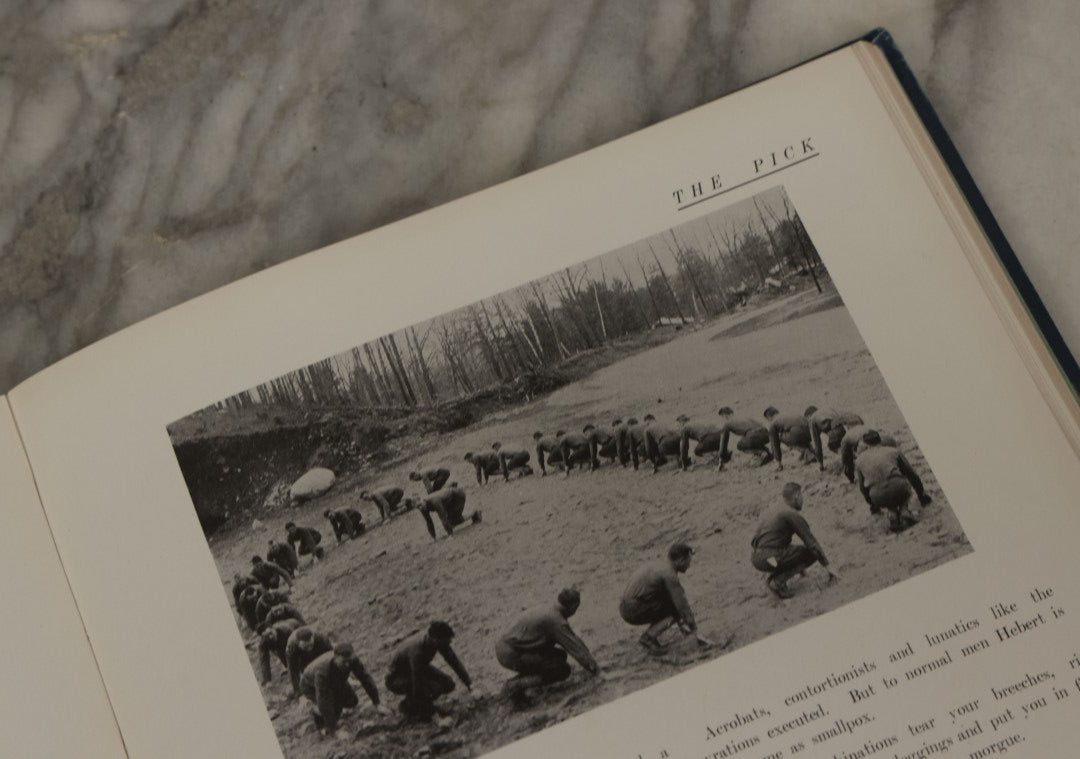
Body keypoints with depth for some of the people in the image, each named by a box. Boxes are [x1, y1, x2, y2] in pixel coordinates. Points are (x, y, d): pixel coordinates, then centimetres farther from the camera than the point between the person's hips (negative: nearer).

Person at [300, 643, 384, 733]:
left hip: (333, 681, 5)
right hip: (311, 687, -5)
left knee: (352, 702, -9)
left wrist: (377, 705, -22)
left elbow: (365, 679, -22)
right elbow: (323, 701, -45)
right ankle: (319, 712, 5)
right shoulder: (323, 670, -49)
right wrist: (332, 729, -38)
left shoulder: (351, 659, -33)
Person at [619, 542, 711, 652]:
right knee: (676, 610, 0)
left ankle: (650, 636, 13)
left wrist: (682, 625, 32)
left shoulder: (660, 568, 17)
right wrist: (695, 633, -7)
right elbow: (682, 605, -13)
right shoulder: (669, 575, -13)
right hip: (635, 611, -9)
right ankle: (648, 638, -6)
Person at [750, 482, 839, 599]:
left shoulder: (775, 512, 22)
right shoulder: (793, 515, -6)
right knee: (813, 553, 5)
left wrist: (800, 567, 43)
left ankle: (772, 574, 11)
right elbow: (811, 542, -7)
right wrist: (828, 568, 1)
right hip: (770, 558, -9)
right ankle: (777, 580, -6)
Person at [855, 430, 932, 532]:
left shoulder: (859, 460, 22)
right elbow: (911, 475, 27)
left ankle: (892, 514, 5)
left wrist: (873, 505, 47)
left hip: (879, 498, 1)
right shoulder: (893, 451, 19)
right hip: (898, 488, -1)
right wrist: (922, 495, 40)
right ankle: (904, 511, 9)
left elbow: (863, 488, 31)